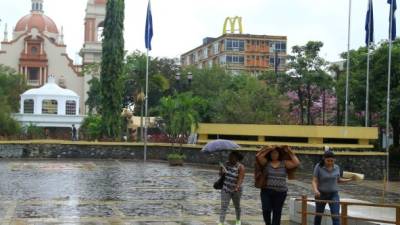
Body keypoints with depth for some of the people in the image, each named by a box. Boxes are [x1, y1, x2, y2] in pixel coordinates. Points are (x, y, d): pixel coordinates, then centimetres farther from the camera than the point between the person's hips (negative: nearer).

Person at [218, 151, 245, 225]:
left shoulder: (240, 167, -17)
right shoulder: (226, 164, -4)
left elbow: (241, 179, -26)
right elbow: (220, 173, 7)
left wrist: (237, 187, -42)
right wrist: (222, 171, -17)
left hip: (236, 190, -2)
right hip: (225, 189, 2)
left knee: (237, 206, 20)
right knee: (223, 207, -8)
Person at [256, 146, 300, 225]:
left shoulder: (284, 163, 5)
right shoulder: (266, 162, 4)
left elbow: (297, 163, -4)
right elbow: (258, 156, -10)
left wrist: (289, 152, 0)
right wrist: (268, 150, -5)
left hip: (280, 192, 0)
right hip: (266, 191, 0)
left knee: (277, 213, 6)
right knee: (266, 210, -10)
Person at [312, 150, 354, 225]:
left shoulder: (336, 167, -1)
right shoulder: (318, 167, -12)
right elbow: (314, 181, -15)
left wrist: (349, 180, 5)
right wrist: (315, 190, -33)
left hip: (333, 195, 2)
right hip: (321, 194, -1)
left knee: (335, 216, -11)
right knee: (318, 215, 14)